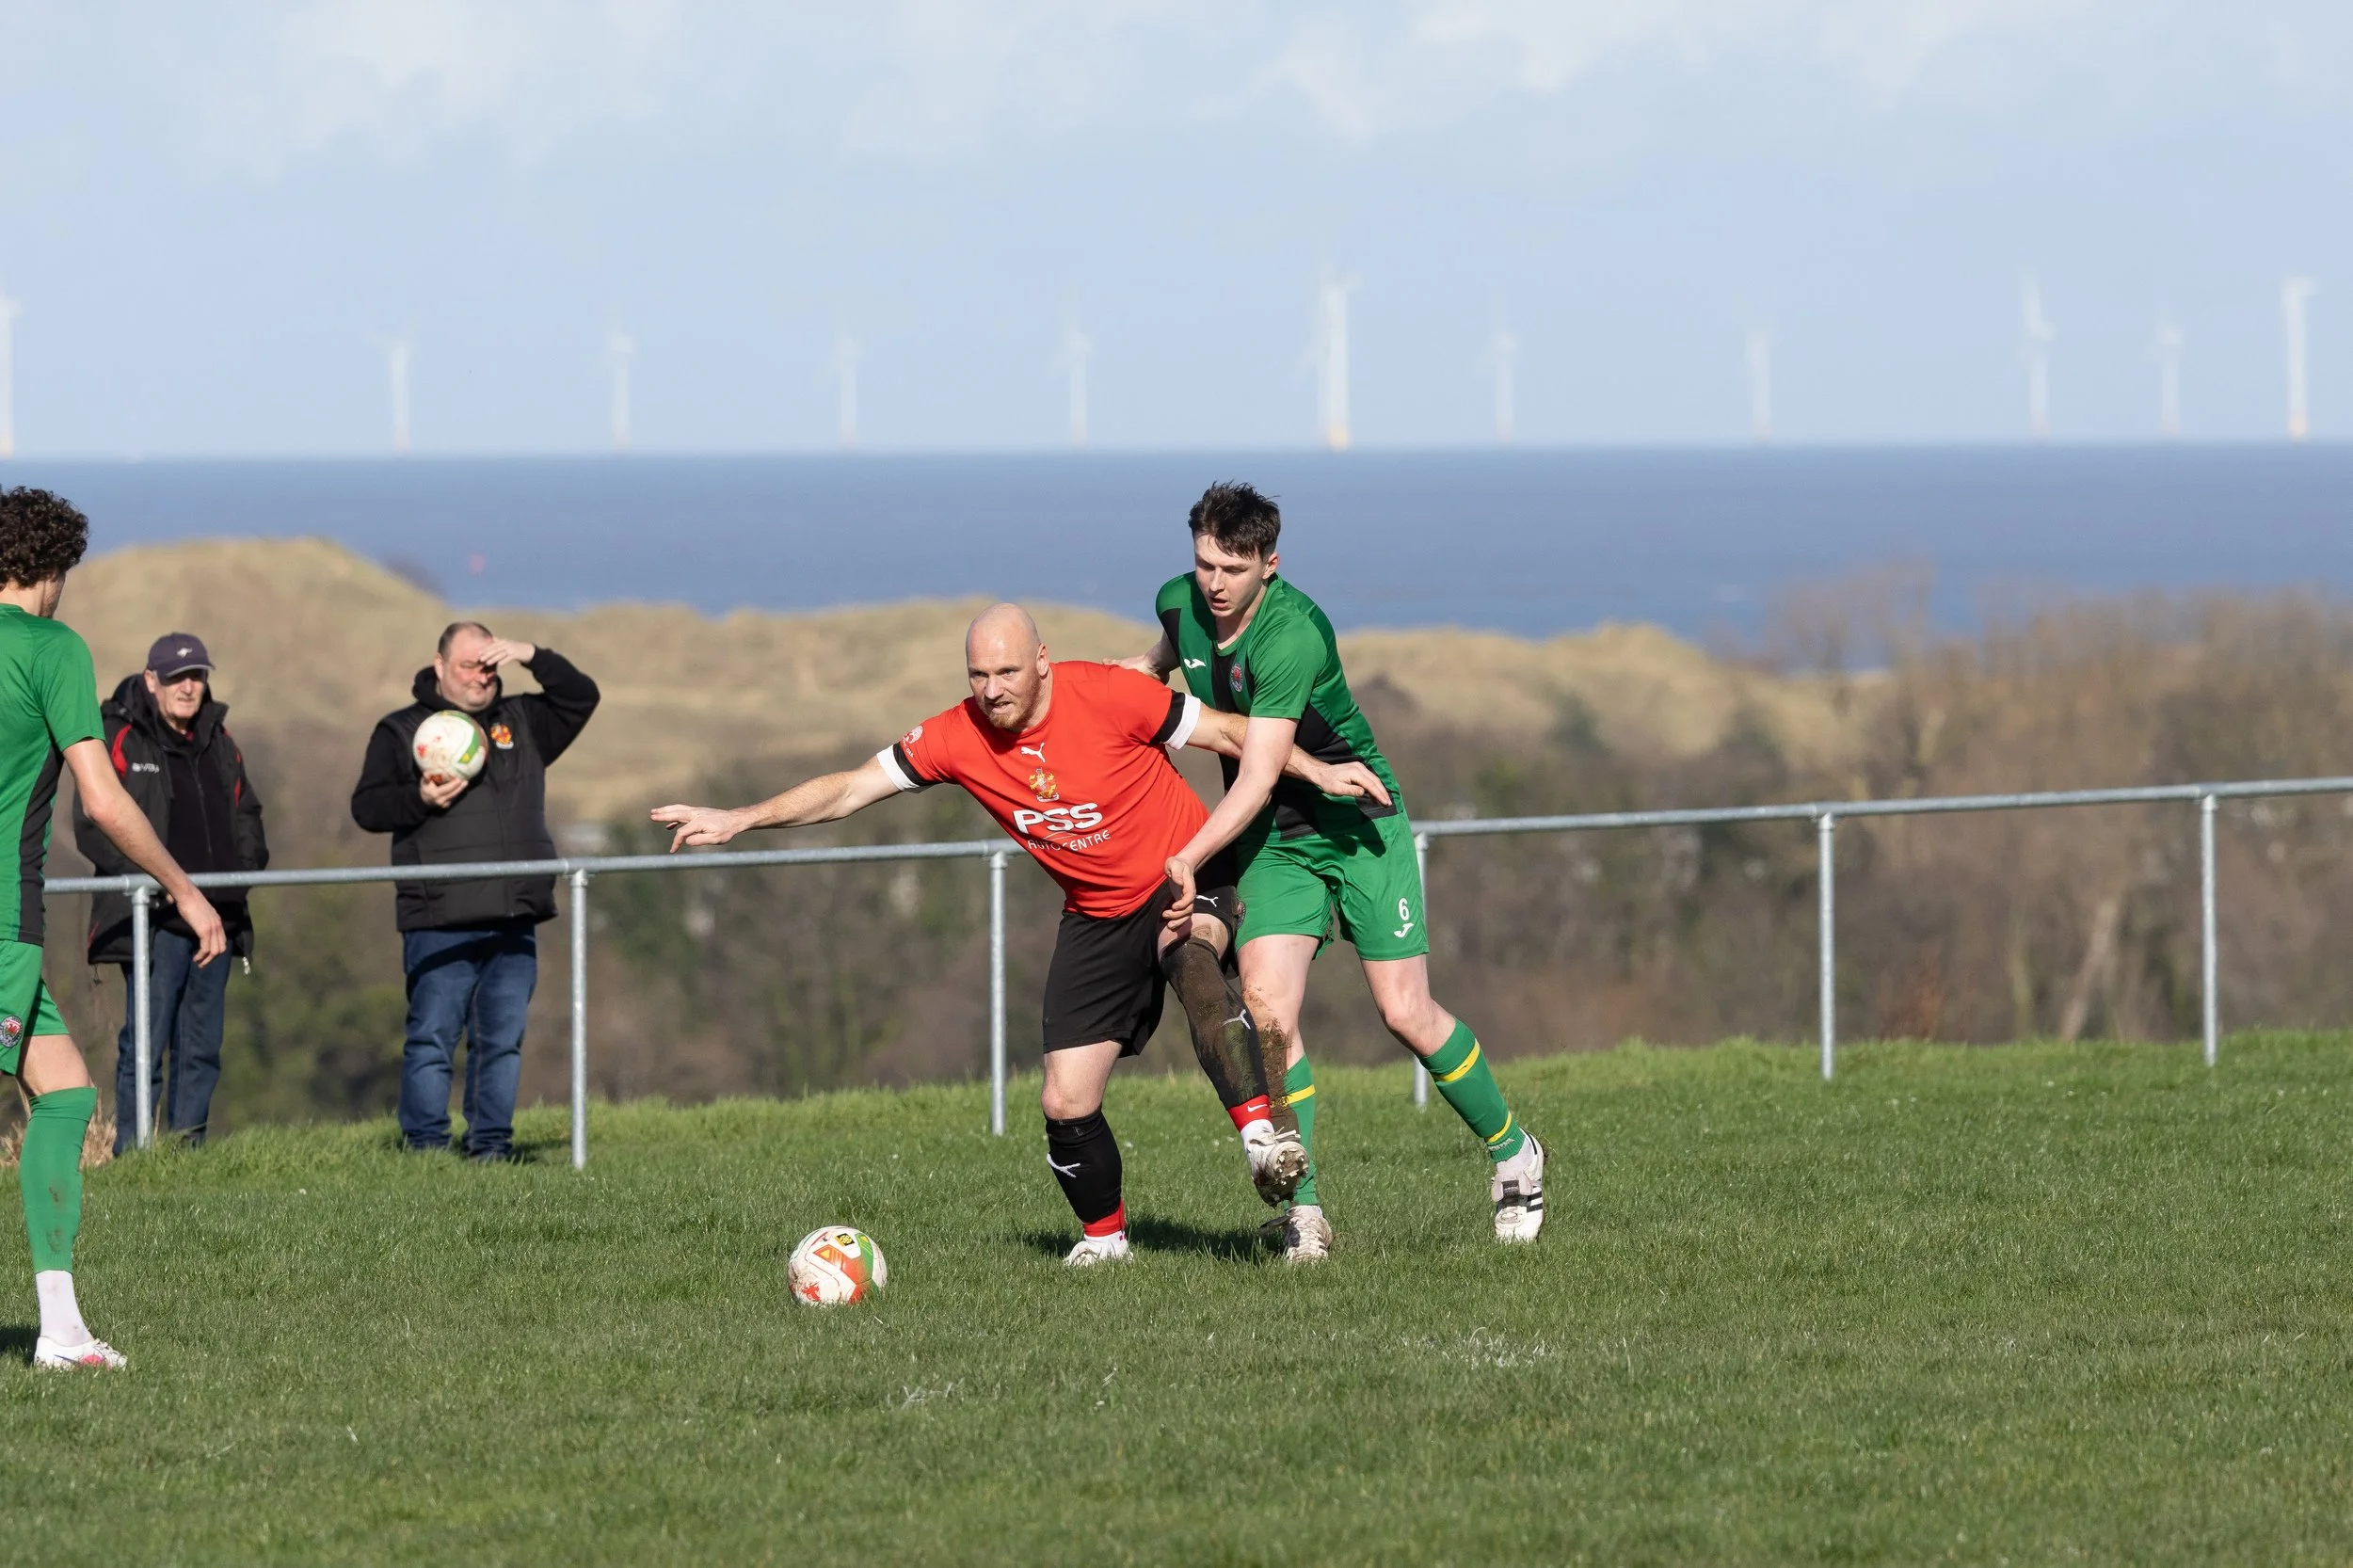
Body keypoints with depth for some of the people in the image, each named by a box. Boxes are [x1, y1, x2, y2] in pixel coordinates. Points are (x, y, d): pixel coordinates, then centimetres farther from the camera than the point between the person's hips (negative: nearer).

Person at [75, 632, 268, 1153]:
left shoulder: (217, 742, 17)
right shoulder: (120, 741, -4)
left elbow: (246, 812, 28)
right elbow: (92, 825, -9)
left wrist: (248, 861, 9)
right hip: (154, 920, -7)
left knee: (202, 1046, 10)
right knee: (145, 1045, -9)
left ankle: (190, 1145, 17)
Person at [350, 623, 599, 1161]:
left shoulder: (522, 723, 19)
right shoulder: (401, 731, 7)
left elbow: (581, 697, 14)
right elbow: (366, 807, 1)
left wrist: (532, 657, 1)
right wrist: (420, 799, -17)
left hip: (514, 922, 4)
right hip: (440, 922, -4)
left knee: (503, 1040, 5)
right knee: (432, 1037, -7)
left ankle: (492, 1145, 11)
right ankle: (425, 1147, -5)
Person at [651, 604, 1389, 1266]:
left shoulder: (1106, 695, -21)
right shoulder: (957, 738, -11)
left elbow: (1225, 731, -8)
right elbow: (847, 789, -7)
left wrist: (1318, 772, -9)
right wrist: (736, 820, -15)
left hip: (1184, 881, -4)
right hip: (1096, 918, 4)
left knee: (1195, 963, -41)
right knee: (1066, 1105, -3)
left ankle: (1262, 1128, -38)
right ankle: (1104, 1232, 23)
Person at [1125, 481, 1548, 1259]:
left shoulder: (1292, 634, -29)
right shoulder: (1179, 604, -6)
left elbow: (1256, 783, -32)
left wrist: (1187, 859, -38)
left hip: (1360, 823, -5)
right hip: (1273, 843, 5)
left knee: (1405, 1013, -6)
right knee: (1267, 1008, -14)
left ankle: (1511, 1151, 19)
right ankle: (1303, 1209, -10)